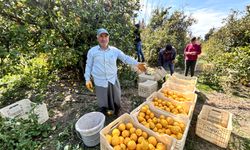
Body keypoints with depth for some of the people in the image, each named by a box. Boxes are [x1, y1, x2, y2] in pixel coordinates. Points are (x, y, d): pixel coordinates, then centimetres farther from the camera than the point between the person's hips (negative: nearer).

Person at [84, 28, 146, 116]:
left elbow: (125, 58, -2)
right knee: (103, 104, 16)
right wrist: (87, 79, -2)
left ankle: (117, 117, 49)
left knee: (116, 102, 20)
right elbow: (88, 66, 2)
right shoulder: (92, 51, -3)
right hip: (100, 82, -1)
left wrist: (137, 64, -15)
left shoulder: (114, 50, 0)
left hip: (113, 80, 2)